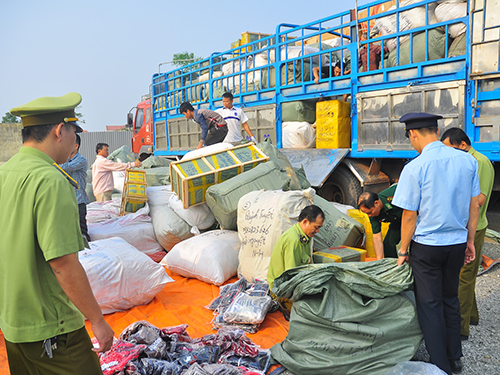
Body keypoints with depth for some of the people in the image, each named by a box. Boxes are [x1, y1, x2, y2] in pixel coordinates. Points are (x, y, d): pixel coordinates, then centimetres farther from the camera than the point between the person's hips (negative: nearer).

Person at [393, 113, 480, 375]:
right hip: (457, 243, 6)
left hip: (426, 246, -6)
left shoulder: (415, 167, -16)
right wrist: (470, 240, 16)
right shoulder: (467, 160, 0)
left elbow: (409, 216, -12)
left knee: (430, 306, 7)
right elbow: (474, 205, 6)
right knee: (450, 300, 21)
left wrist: (403, 250, -1)